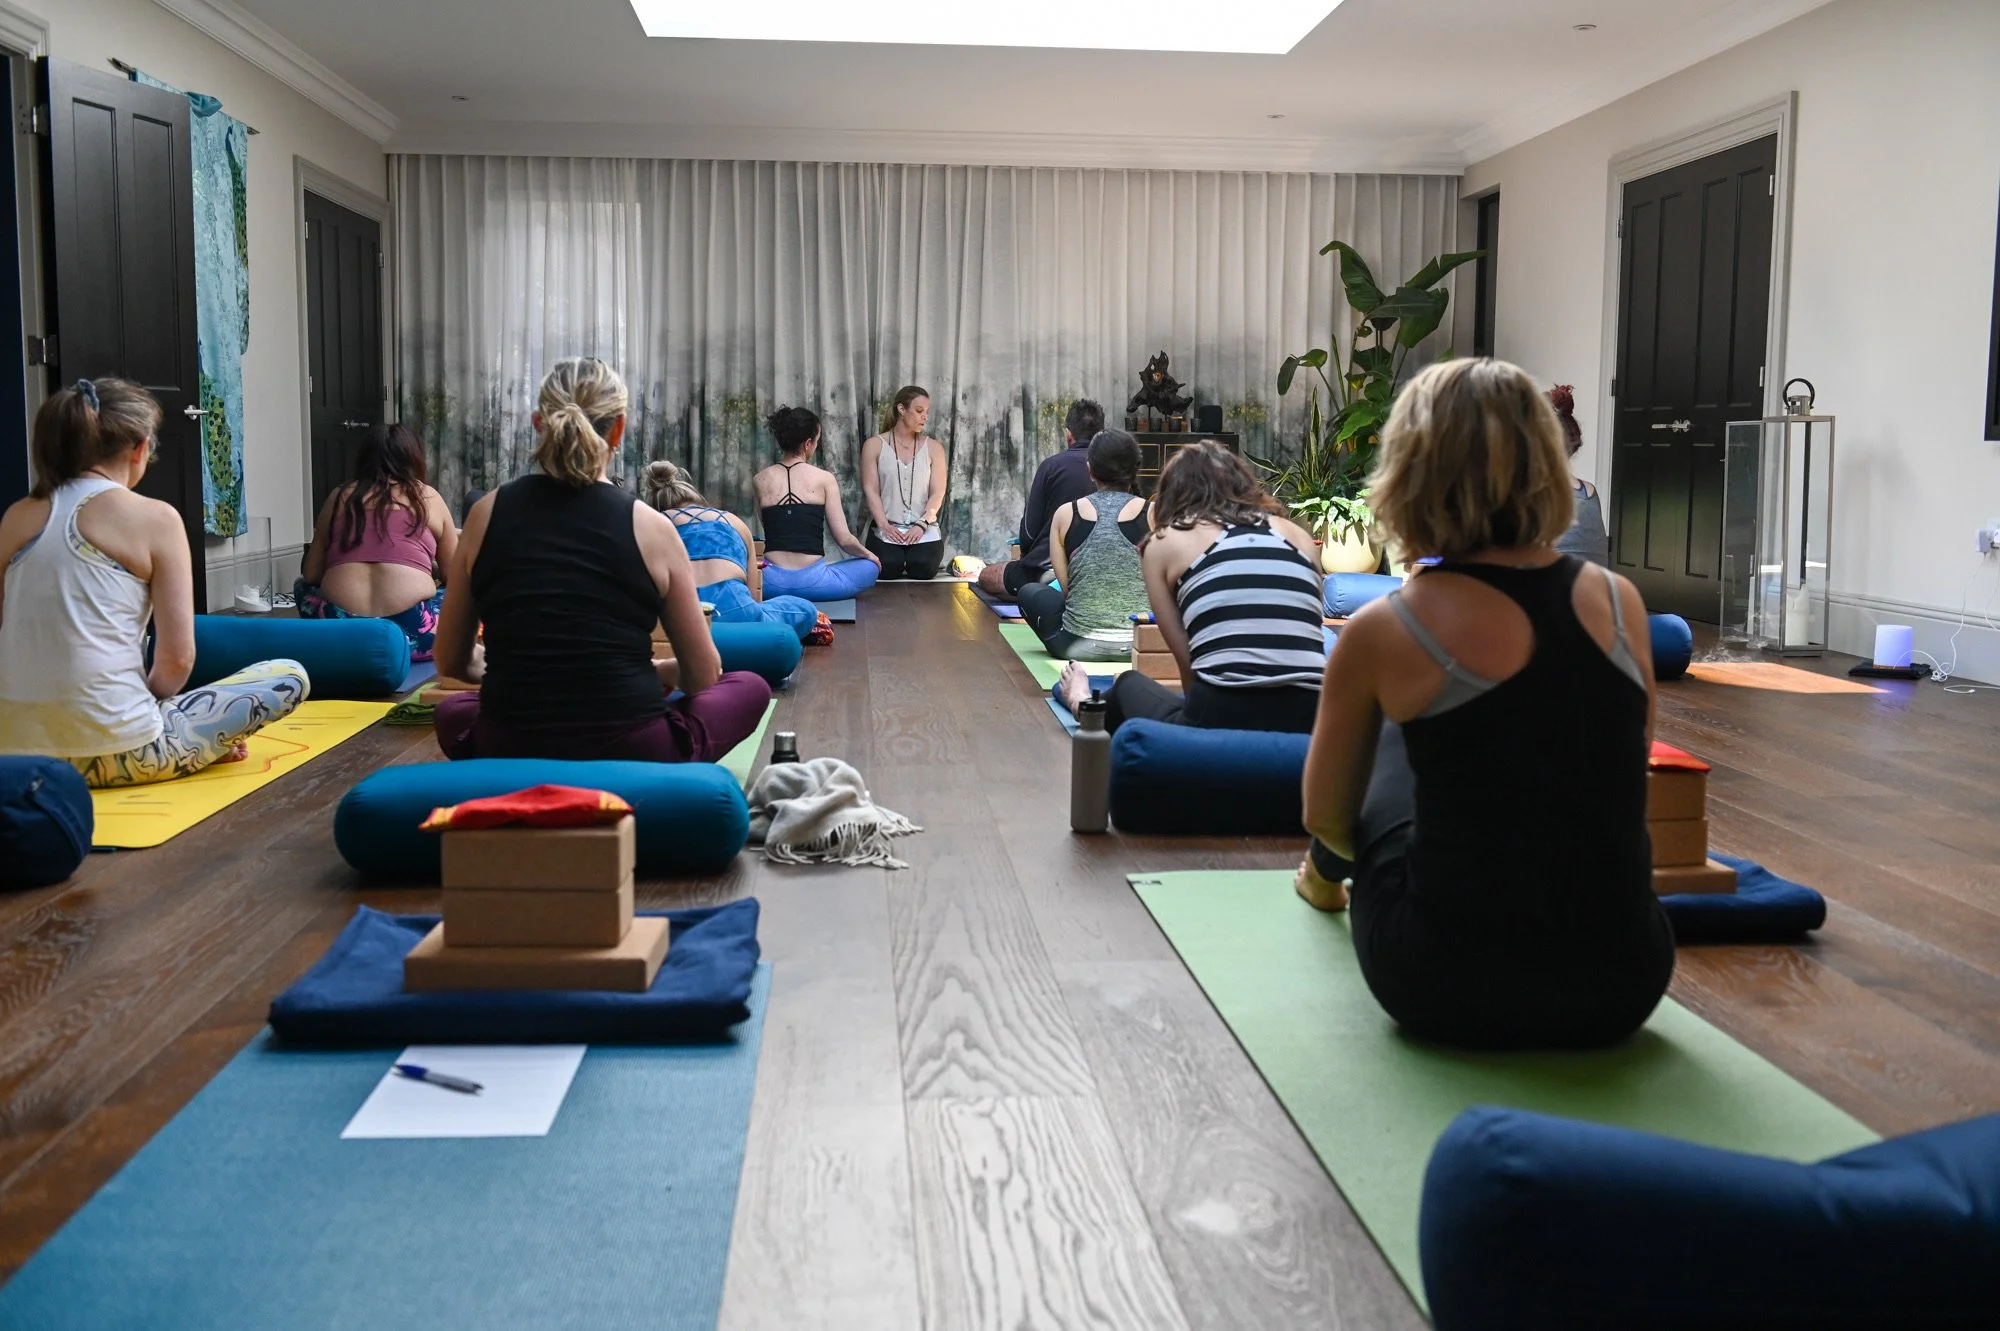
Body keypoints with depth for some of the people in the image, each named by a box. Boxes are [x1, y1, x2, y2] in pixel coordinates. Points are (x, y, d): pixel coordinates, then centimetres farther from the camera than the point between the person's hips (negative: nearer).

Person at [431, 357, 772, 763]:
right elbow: (703, 675, 6)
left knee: (451, 713, 38)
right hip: (633, 757, -2)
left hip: (510, 755, 2)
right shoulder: (650, 526, -3)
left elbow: (451, 662, 14)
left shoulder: (486, 514, 2)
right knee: (750, 688, 26)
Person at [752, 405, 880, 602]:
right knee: (870, 567, 22)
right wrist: (869, 555, 16)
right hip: (811, 581, -3)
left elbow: (769, 530, 14)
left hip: (772, 583, 3)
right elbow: (844, 540, 0)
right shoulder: (824, 479, -2)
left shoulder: (759, 480, 5)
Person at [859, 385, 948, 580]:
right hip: (887, 528, -1)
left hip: (923, 528, 1)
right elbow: (871, 491, -2)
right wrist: (885, 526, -14)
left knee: (923, 568, -24)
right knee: (888, 566, -26)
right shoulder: (874, 445, 4)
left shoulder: (933, 447, 8)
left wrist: (921, 525, -13)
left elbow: (937, 493, 2)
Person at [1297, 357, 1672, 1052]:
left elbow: (1326, 816, 4)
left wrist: (1326, 866, 28)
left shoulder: (1384, 631, -11)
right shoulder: (1619, 599, -1)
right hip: (1621, 985, 3)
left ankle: (1328, 878, 55)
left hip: (1448, 988, -3)